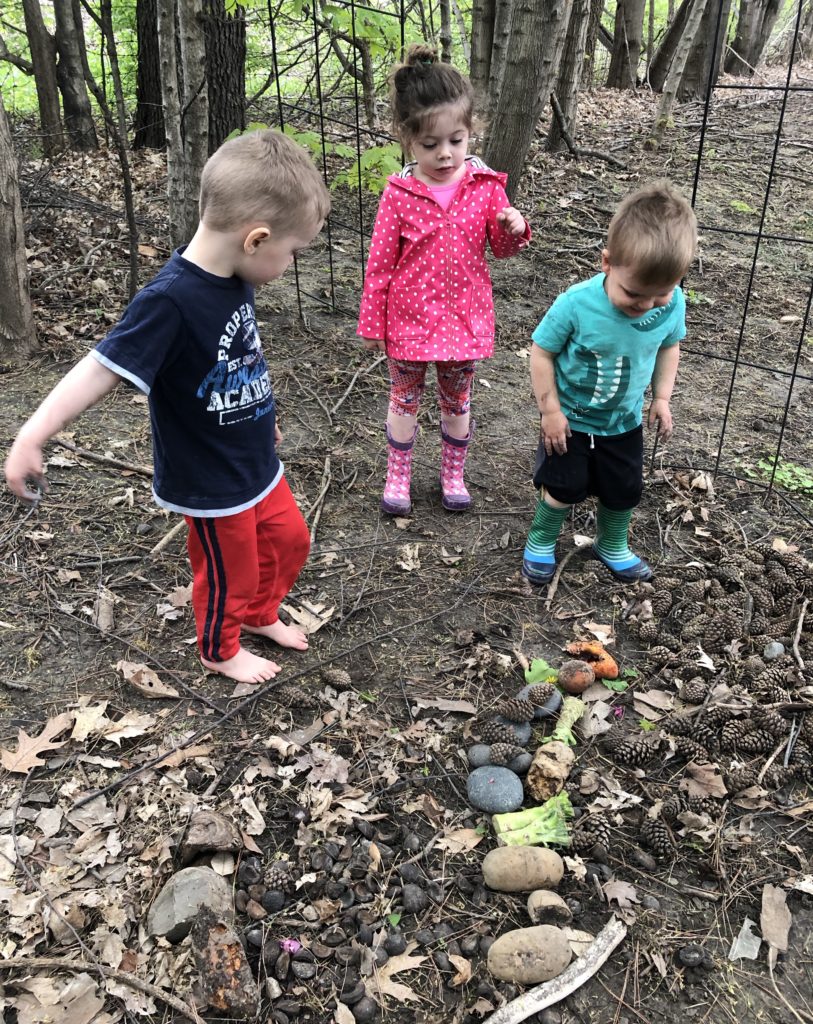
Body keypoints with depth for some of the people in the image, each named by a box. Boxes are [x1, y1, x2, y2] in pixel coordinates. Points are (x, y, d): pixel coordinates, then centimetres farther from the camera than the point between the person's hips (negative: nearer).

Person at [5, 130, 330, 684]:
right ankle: (220, 650, 42)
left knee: (290, 538, 22)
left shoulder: (235, 279, -5)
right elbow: (101, 369, -31)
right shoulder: (170, 301, -31)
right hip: (210, 482, -8)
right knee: (229, 571, 13)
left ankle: (261, 614, 49)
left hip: (258, 463, 8)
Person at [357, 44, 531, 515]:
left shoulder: (486, 185, -8)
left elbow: (502, 248, 3)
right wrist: (372, 324, -3)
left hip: (466, 317, 2)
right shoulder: (399, 194, -14)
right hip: (411, 318, -1)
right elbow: (380, 263, -7)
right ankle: (398, 475, 34)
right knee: (405, 400, 15)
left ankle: (454, 473, 39)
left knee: (457, 402, 18)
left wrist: (513, 228, -20)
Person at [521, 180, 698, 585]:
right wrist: (550, 409, -16)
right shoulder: (576, 304, -31)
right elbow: (542, 352, -18)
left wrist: (661, 397, 0)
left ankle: (612, 546, 44)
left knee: (624, 490, 17)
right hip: (571, 419, -4)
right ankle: (541, 542, 35)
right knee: (565, 487, 9)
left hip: (624, 421, 4)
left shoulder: (672, 304, -19)